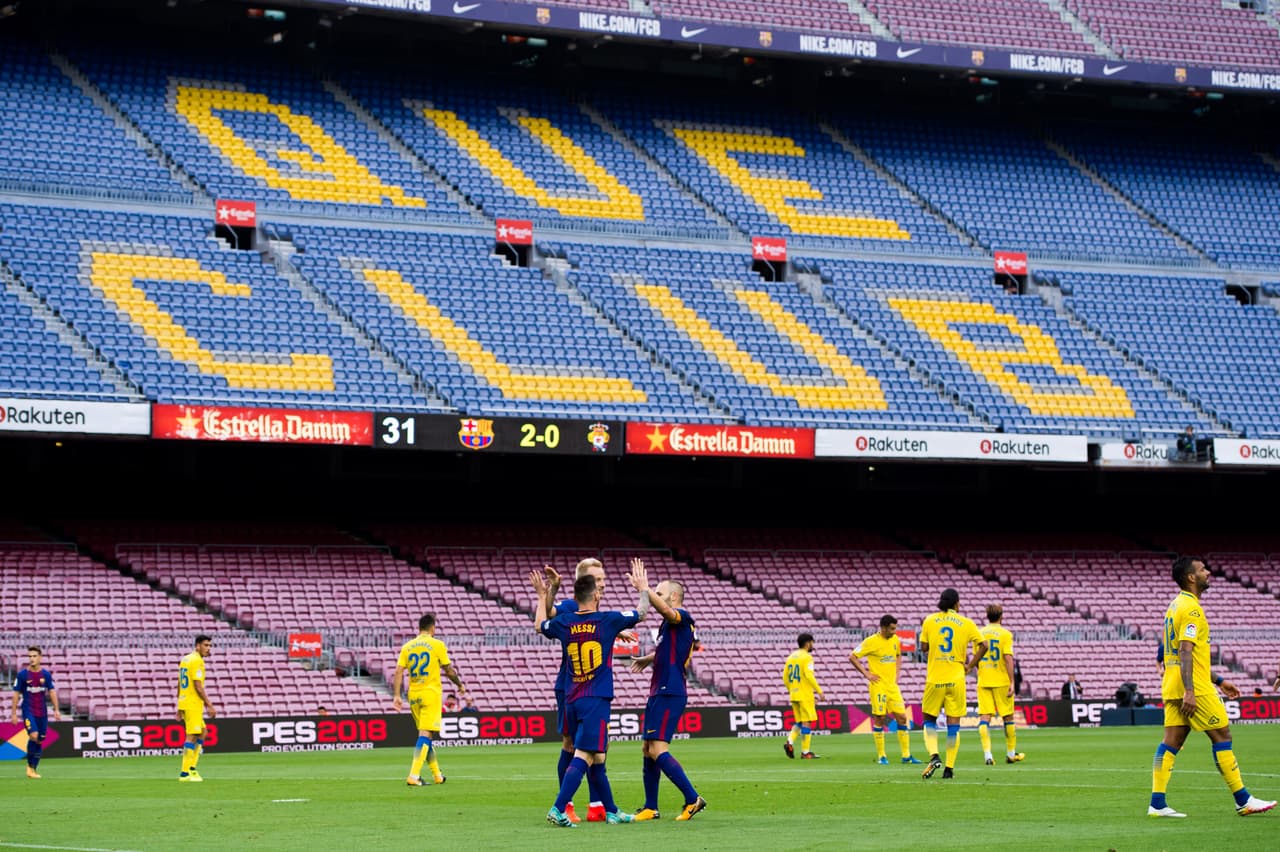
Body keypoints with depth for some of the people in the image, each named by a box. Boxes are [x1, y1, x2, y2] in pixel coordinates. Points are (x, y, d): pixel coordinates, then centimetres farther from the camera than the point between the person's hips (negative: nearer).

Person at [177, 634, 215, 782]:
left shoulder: (185, 659, 17)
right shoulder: (197, 661, -12)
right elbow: (198, 686, -18)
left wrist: (180, 709, 22)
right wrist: (210, 706, -14)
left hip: (184, 703, 10)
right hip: (193, 705, -10)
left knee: (202, 732, 18)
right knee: (191, 736, -8)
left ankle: (192, 768, 16)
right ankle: (185, 773, -8)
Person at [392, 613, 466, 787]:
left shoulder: (407, 647, 7)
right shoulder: (437, 645, -4)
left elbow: (398, 672, -1)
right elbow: (449, 670, -1)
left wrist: (397, 696, -2)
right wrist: (460, 685, 16)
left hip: (413, 695, 5)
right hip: (431, 694, -5)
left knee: (425, 734, 16)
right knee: (425, 734, -9)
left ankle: (437, 775, 26)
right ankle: (414, 776, -21)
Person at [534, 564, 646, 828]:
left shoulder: (564, 623, 4)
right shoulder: (607, 620, -5)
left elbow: (540, 626, 28)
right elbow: (641, 613, 12)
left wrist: (542, 595, 39)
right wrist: (643, 587, 30)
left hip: (572, 700, 6)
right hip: (596, 700, -6)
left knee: (596, 759, 15)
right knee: (584, 756, -12)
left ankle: (611, 811, 24)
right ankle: (558, 809, -23)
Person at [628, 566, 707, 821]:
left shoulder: (682, 618, -11)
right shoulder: (671, 624, 19)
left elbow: (665, 609, -34)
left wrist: (644, 588, -28)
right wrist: (649, 659, 36)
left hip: (669, 693, -11)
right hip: (660, 692, 11)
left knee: (657, 750, -16)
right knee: (647, 750, 13)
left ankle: (693, 799, -15)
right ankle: (650, 808, 19)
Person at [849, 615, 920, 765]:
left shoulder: (895, 640, 8)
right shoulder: (871, 641, -10)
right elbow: (852, 657, -8)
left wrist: (896, 673, 14)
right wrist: (866, 674, -11)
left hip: (892, 685, 6)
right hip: (878, 686, -6)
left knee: (902, 717, 1)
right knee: (879, 719, -2)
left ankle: (906, 755, 7)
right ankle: (881, 756, 6)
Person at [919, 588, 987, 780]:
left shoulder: (929, 621, 2)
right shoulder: (966, 623, 1)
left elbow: (924, 648, 4)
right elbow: (983, 645, -3)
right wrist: (969, 666, 3)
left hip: (934, 678, 0)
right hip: (956, 679, 0)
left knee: (929, 720, 13)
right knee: (953, 723, 4)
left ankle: (934, 756, -9)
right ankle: (949, 768, 2)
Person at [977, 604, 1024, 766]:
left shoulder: (979, 633, 6)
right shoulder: (1005, 634, -6)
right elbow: (1008, 658, -13)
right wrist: (1012, 682, -12)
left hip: (983, 681, 3)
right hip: (1001, 681, -3)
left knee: (984, 716, -3)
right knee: (1008, 717, 11)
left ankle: (987, 753, -16)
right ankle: (1011, 753, 21)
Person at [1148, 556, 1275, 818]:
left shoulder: (1176, 606, 19)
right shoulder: (1191, 608, -13)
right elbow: (1186, 651, -23)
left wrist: (1219, 681, 28)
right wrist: (1189, 691, -29)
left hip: (1173, 688, 9)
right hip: (1194, 689, -9)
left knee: (1171, 742, 3)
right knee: (1222, 736, -1)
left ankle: (1157, 803, -3)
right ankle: (1243, 801, 4)